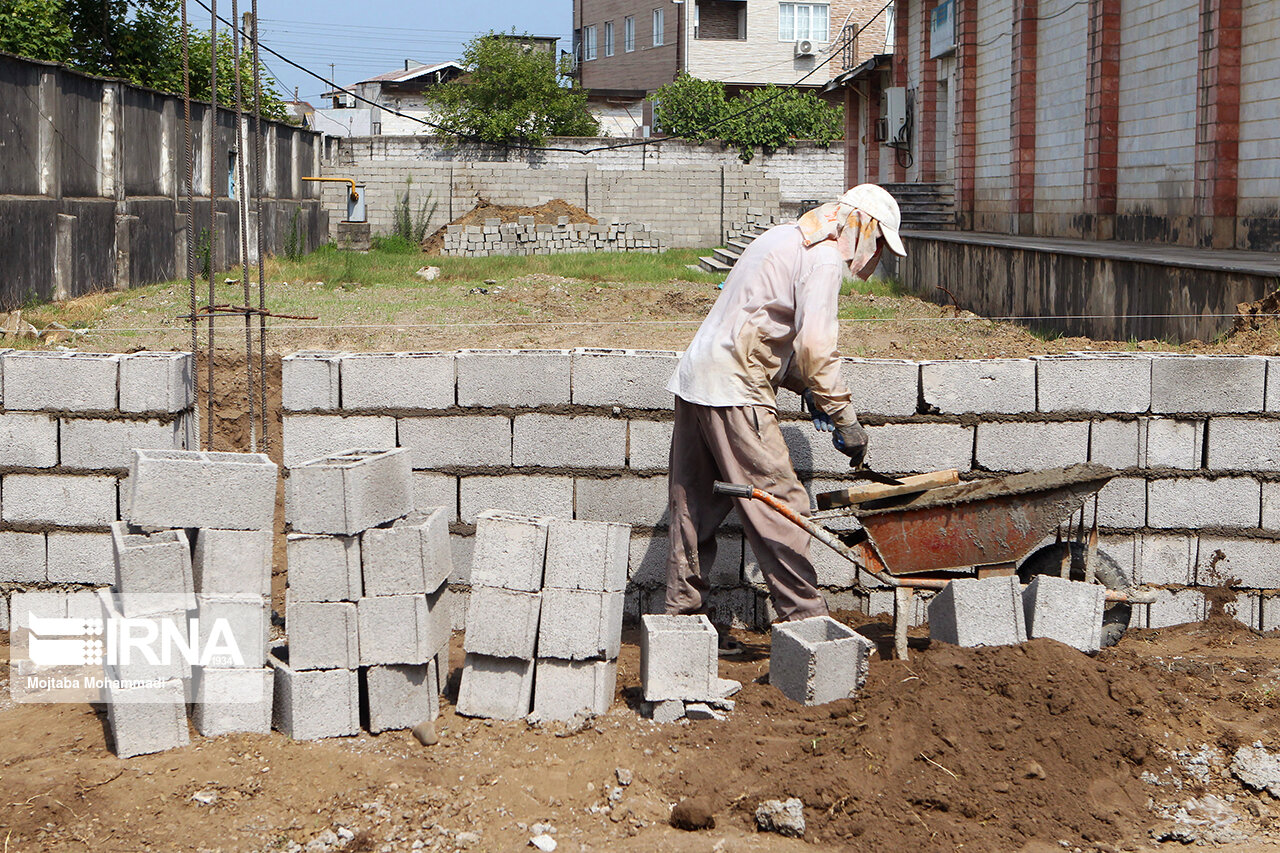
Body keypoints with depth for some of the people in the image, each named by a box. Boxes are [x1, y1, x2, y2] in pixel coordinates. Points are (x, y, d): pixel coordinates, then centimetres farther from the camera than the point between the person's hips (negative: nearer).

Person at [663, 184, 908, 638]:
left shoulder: (784, 238, 22)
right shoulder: (824, 257, -9)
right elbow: (814, 344, -19)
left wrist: (805, 387, 17)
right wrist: (844, 417, -13)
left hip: (694, 377, 10)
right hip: (734, 388, -10)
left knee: (695, 503, 13)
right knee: (779, 502, -5)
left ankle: (682, 612, 19)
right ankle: (805, 616, -1)